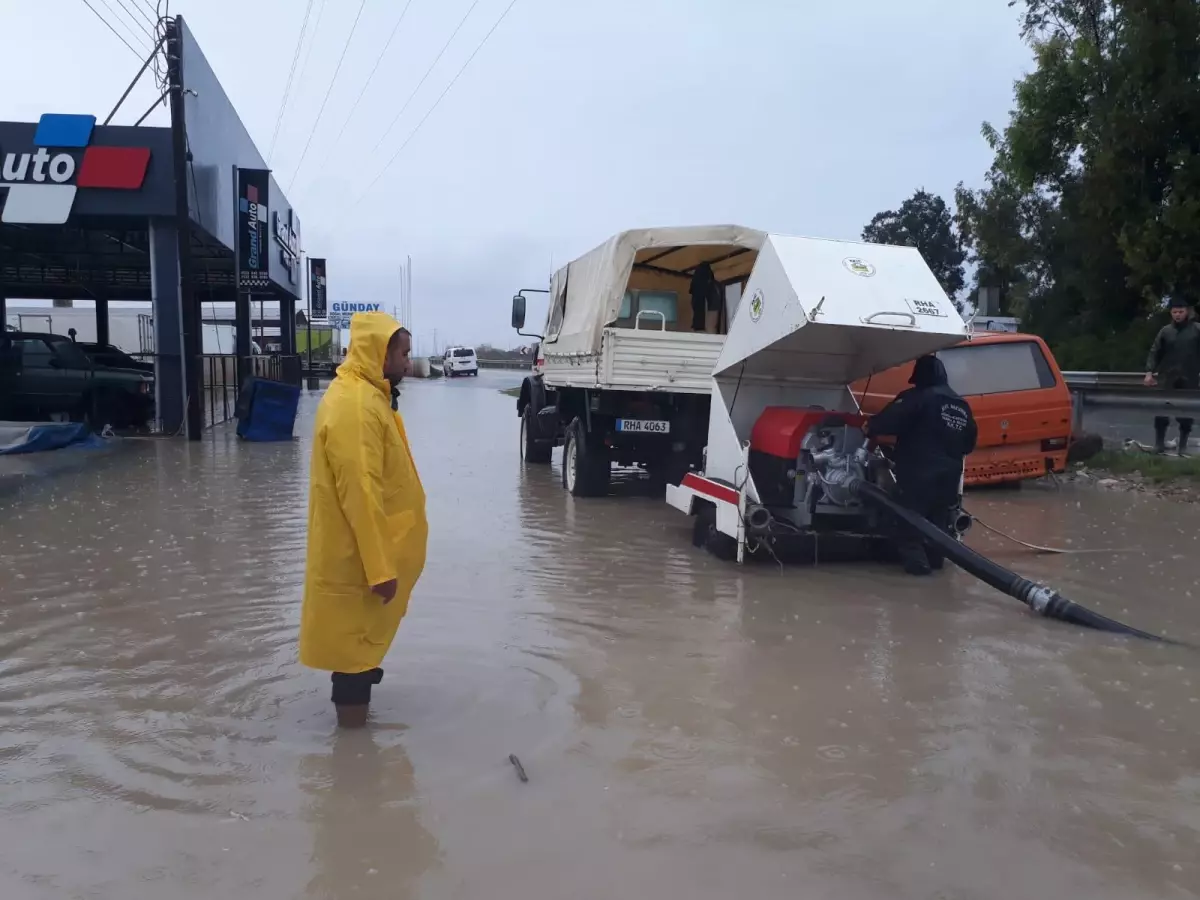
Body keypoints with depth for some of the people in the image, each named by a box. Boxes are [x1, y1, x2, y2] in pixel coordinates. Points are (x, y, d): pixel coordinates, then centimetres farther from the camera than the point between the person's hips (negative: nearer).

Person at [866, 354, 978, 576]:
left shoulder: (919, 397, -8)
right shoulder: (962, 406, 17)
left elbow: (890, 419, -18)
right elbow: (969, 442, 23)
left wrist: (871, 429, -1)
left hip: (918, 472, -7)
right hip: (949, 474, 7)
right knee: (939, 519, 20)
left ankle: (916, 560, -8)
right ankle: (935, 557, 23)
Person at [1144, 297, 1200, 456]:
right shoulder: (1165, 331, 5)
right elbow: (1154, 352, 6)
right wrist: (1149, 372, -4)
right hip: (1167, 379, 1)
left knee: (1186, 414, 5)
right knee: (1161, 412, -2)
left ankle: (1183, 446, 15)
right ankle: (1159, 444, 8)